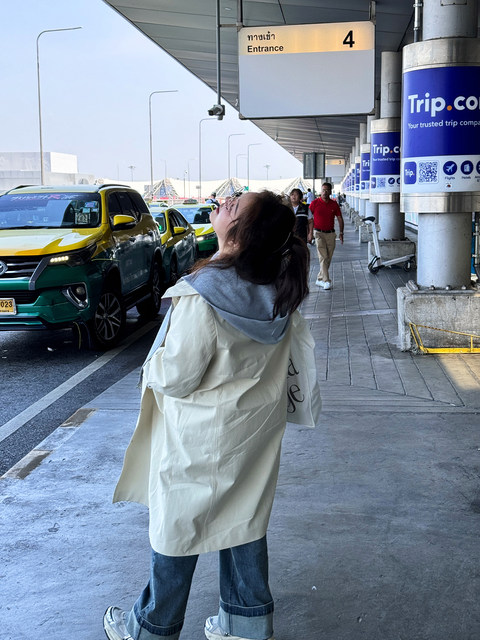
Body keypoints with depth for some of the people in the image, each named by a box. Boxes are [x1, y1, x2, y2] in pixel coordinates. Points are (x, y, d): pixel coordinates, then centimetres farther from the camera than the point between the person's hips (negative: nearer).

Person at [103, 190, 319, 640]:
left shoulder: (201, 299, -29)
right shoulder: (279, 290, -7)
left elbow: (175, 378, -22)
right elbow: (295, 347, 8)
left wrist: (153, 364, -1)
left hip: (202, 442, -6)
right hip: (256, 432, 6)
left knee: (177, 531, 13)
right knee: (244, 521, 20)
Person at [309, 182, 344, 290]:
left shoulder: (334, 204, 5)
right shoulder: (315, 203, -3)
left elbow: (340, 219, 11)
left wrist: (341, 232, 4)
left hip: (331, 233, 4)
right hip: (319, 233, -4)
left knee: (328, 259, 7)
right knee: (323, 257, -12)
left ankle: (319, 279, 20)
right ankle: (326, 281, -14)